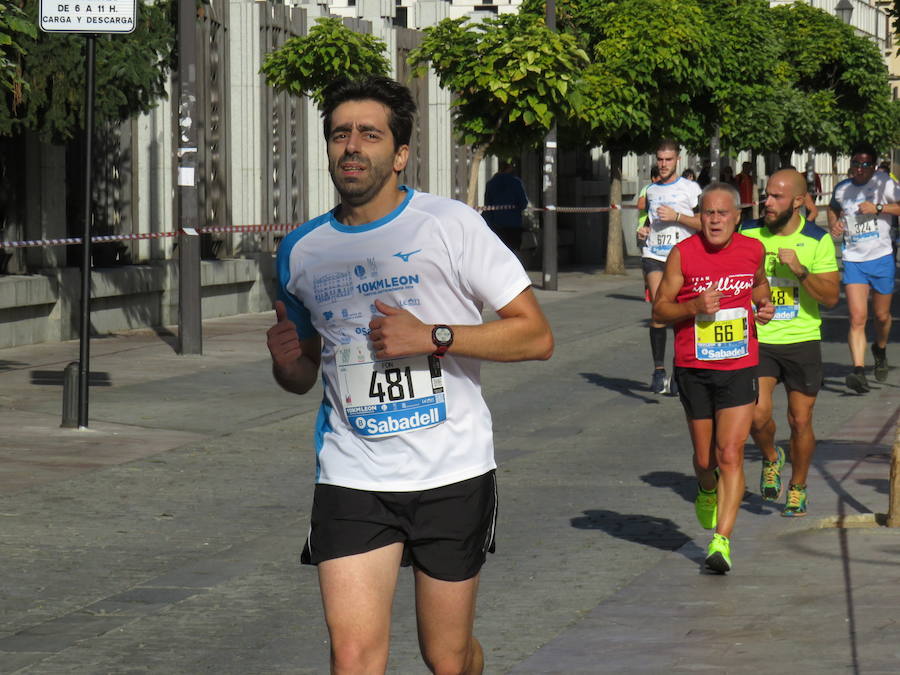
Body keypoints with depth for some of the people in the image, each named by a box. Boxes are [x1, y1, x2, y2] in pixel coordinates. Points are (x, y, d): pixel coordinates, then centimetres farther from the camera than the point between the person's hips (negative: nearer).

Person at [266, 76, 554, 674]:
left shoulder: (451, 225, -5)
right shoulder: (301, 252, 6)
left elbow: (536, 335, -6)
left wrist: (432, 337, -17)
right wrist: (286, 363, -5)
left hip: (452, 473, -2)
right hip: (351, 479, 2)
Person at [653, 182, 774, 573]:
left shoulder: (753, 250, 1)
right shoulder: (683, 254, -6)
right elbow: (659, 309, -1)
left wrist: (765, 303, 3)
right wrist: (694, 307, -19)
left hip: (739, 368, 0)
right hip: (693, 369, 0)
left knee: (730, 454, -11)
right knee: (704, 458, 10)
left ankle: (722, 541, -12)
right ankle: (706, 491, 46)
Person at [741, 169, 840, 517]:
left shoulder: (818, 241, -5)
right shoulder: (749, 234, -1)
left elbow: (831, 297, -9)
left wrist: (800, 270, -22)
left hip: (802, 341, 0)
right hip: (758, 340, 1)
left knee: (801, 422, 4)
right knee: (758, 416, -14)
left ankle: (798, 488, 25)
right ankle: (771, 459, 19)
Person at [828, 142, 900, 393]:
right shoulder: (842, 189, 7)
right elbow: (833, 208, 29)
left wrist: (877, 208, -20)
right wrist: (834, 224, 10)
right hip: (853, 259, 1)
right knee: (857, 318, -13)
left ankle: (880, 349, 45)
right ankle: (859, 371, -21)